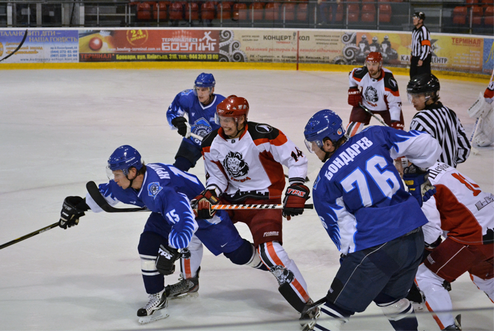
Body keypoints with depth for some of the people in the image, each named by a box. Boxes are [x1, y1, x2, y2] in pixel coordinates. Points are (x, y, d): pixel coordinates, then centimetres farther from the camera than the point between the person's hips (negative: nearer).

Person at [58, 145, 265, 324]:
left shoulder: (160, 190, -44)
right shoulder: (125, 184, -17)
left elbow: (187, 222, -50)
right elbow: (106, 193, 7)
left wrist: (171, 251, -50)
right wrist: (80, 206, 9)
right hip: (168, 213, 8)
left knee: (237, 253, 3)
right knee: (147, 246, -11)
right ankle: (157, 299, -2)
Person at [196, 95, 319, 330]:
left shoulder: (263, 135, -21)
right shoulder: (211, 144, -3)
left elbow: (296, 159, -14)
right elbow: (217, 178, 6)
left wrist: (295, 192, -21)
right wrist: (207, 197, -14)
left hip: (264, 198, -7)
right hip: (231, 197, 7)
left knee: (269, 251, -25)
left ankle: (307, 307, -17)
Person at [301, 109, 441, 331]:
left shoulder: (324, 183, -4)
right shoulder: (374, 136, 5)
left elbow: (342, 229, -2)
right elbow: (426, 145, 7)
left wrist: (349, 253, 12)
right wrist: (419, 178, 23)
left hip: (375, 250, -6)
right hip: (415, 239, 6)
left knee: (335, 308, 3)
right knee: (391, 298, 30)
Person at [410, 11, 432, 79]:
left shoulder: (424, 30, -19)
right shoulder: (415, 30, 12)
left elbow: (426, 46, -23)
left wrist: (421, 59, -25)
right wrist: (412, 55, 24)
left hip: (423, 58, -10)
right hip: (415, 57, 10)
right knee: (413, 75, 17)